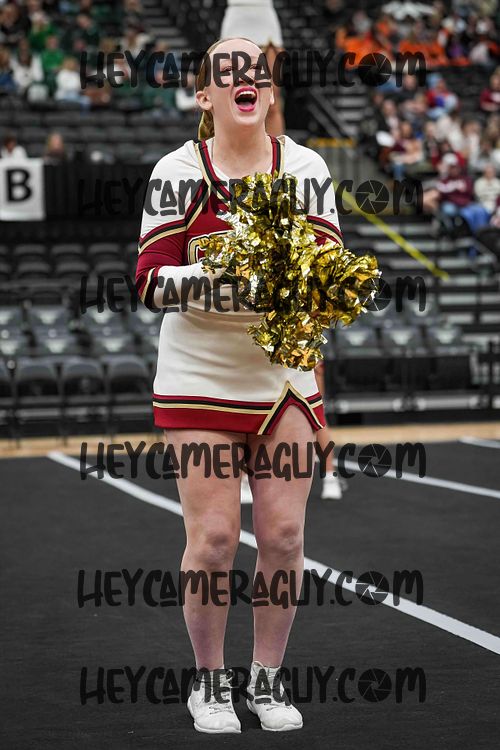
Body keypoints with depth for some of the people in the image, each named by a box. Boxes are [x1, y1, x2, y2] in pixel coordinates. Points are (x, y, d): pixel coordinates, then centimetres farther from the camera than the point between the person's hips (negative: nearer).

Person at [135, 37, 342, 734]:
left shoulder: (305, 166, 3)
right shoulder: (177, 171, -1)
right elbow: (150, 280, -6)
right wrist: (207, 275, -23)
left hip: (286, 373, 2)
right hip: (200, 377, -2)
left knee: (284, 532, 2)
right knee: (213, 535, -5)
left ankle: (267, 678, 19)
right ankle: (209, 682, 15)